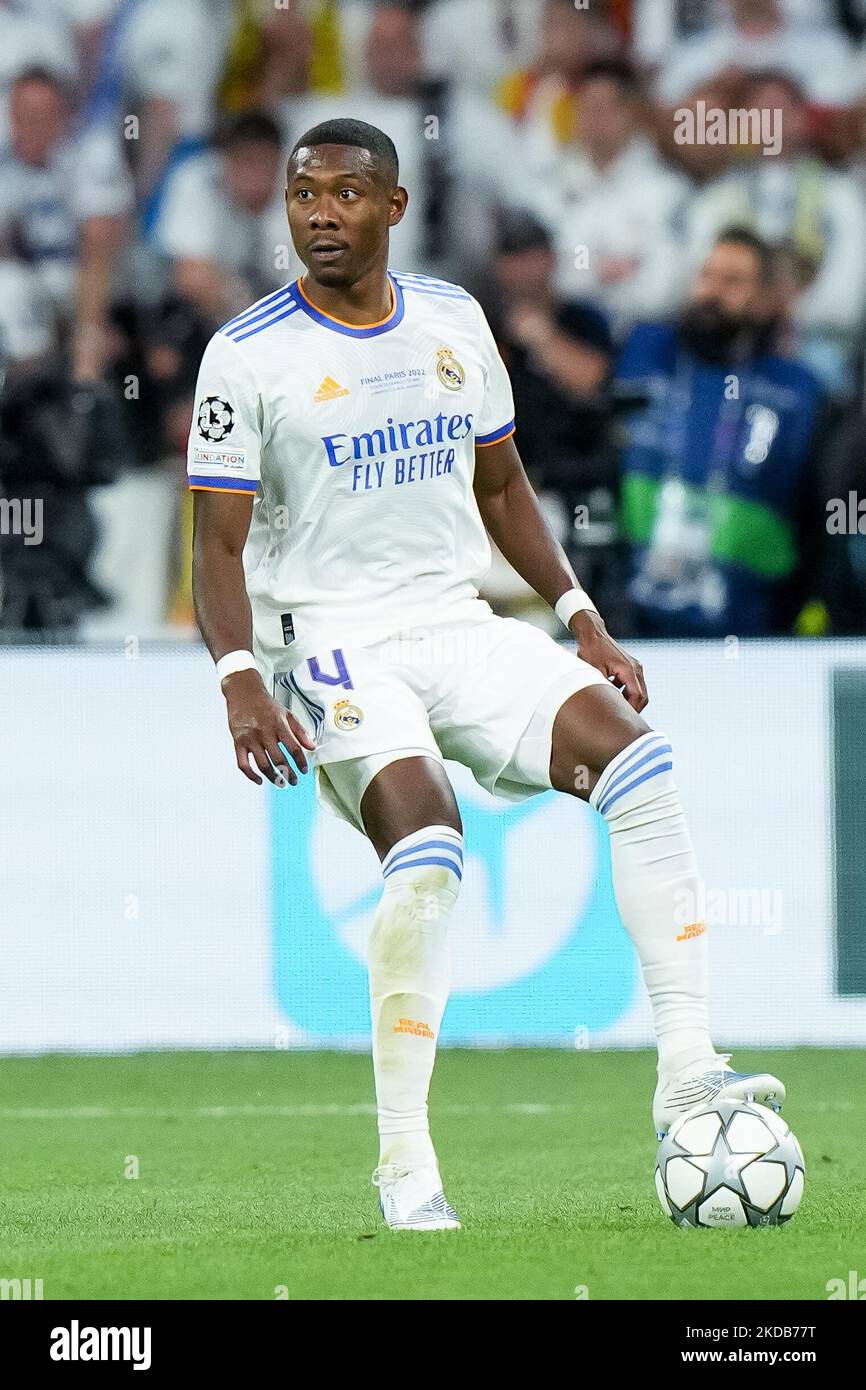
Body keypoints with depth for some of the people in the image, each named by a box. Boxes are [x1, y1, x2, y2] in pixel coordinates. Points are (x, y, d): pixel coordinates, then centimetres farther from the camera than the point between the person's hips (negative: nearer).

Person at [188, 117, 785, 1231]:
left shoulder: (451, 321, 10)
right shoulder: (249, 356, -6)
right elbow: (220, 544, -7)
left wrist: (580, 620, 13)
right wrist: (240, 679, -23)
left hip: (460, 627, 5)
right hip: (333, 640, -5)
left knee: (638, 764, -17)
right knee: (426, 848, -27)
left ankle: (685, 1069, -15)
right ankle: (403, 1165, -17)